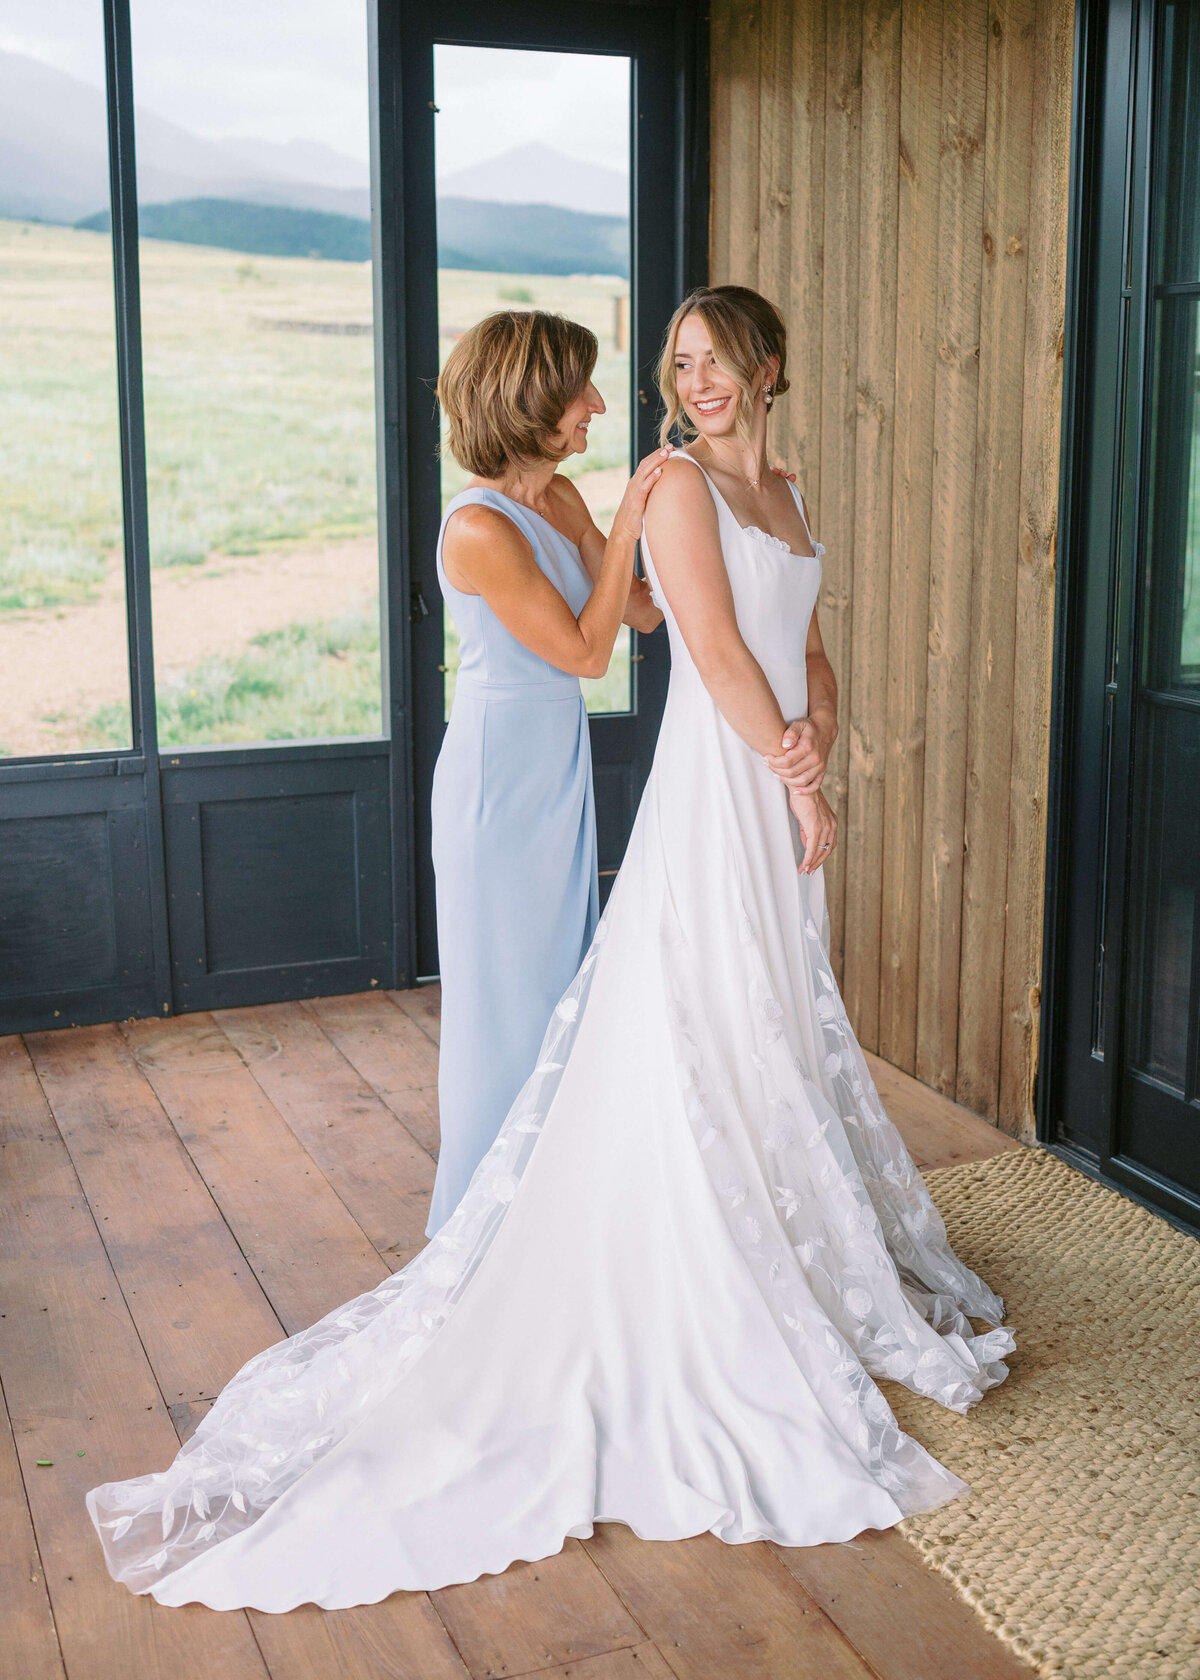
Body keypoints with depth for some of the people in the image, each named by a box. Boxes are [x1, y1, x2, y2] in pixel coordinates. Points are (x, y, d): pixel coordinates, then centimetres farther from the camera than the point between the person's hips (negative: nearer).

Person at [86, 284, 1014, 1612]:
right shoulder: (681, 483, -10)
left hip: (777, 795, 9)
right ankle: (687, 1314, 3)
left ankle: (808, 1248, 35)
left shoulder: (781, 495, 15)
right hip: (715, 792, -9)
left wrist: (813, 744, -1)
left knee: (785, 1036, 19)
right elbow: (718, 654, -16)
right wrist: (799, 782, -11)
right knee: (695, 1044, -6)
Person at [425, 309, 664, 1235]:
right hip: (500, 779, -9)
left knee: (559, 981, 17)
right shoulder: (480, 529, -23)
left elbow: (642, 608, 8)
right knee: (503, 991, 4)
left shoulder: (560, 498, 3)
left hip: (559, 774, 9)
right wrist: (625, 529, -16)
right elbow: (585, 650, -19)